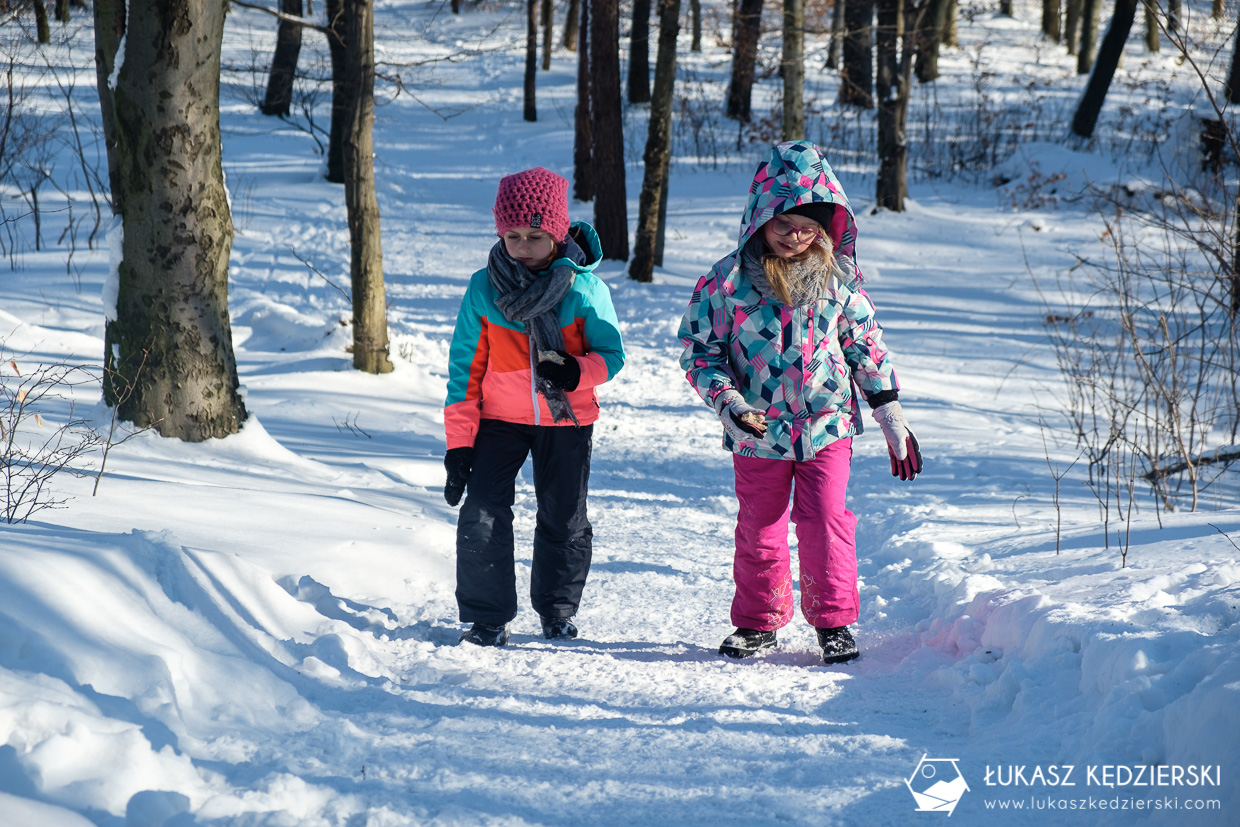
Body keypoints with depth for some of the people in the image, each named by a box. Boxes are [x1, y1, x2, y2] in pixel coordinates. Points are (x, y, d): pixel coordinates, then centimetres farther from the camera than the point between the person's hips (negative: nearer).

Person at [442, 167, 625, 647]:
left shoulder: (584, 288, -11)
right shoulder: (484, 288, -7)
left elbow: (611, 354, -4)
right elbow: (465, 367, -1)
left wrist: (577, 372, -28)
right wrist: (459, 442, -5)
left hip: (567, 420, 0)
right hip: (499, 418, 0)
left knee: (564, 519, 10)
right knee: (482, 514, -10)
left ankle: (558, 611, 30)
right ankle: (485, 618, 2)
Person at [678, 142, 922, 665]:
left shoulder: (837, 279, -1)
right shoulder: (727, 282, -8)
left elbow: (867, 343, 8)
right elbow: (699, 350, -2)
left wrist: (890, 415, 8)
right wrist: (728, 404, -17)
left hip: (827, 424, 0)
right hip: (758, 431, 0)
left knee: (824, 521, -7)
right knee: (759, 529, 10)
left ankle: (834, 621, 7)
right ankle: (758, 621, 26)